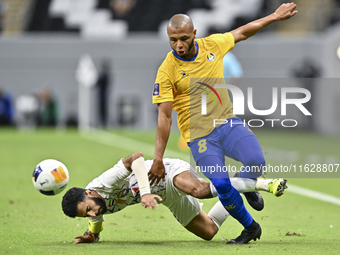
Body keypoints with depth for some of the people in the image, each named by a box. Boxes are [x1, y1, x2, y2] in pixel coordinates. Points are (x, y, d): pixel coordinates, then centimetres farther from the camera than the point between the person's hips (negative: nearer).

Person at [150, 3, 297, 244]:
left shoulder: (212, 45, 0)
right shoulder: (167, 71, -12)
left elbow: (242, 32, 20)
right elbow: (164, 117, -10)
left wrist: (274, 16, 26)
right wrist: (158, 159, -12)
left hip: (228, 122, 3)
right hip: (199, 134, -3)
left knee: (257, 162, -23)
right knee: (221, 185, -20)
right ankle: (250, 227, 8)